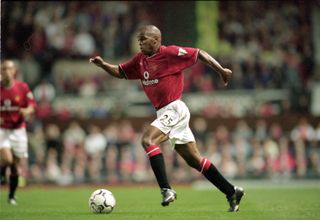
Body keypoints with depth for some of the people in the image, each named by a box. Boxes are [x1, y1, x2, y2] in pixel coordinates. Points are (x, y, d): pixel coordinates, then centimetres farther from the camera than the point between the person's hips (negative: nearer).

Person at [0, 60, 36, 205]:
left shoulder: (23, 87, -2)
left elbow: (32, 106, 0)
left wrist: (27, 111, -23)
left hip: (18, 130, 1)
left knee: (16, 165, 4)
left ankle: (12, 195, 21)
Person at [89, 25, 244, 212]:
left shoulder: (170, 53, -10)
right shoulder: (140, 60, 13)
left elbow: (199, 53, -7)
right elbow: (120, 72, 23)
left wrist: (221, 70, -8)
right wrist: (103, 64, 7)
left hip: (174, 109, -8)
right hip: (164, 113, 8)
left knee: (148, 140, -23)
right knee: (194, 160, 8)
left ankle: (166, 189, -25)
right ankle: (232, 192, 14)